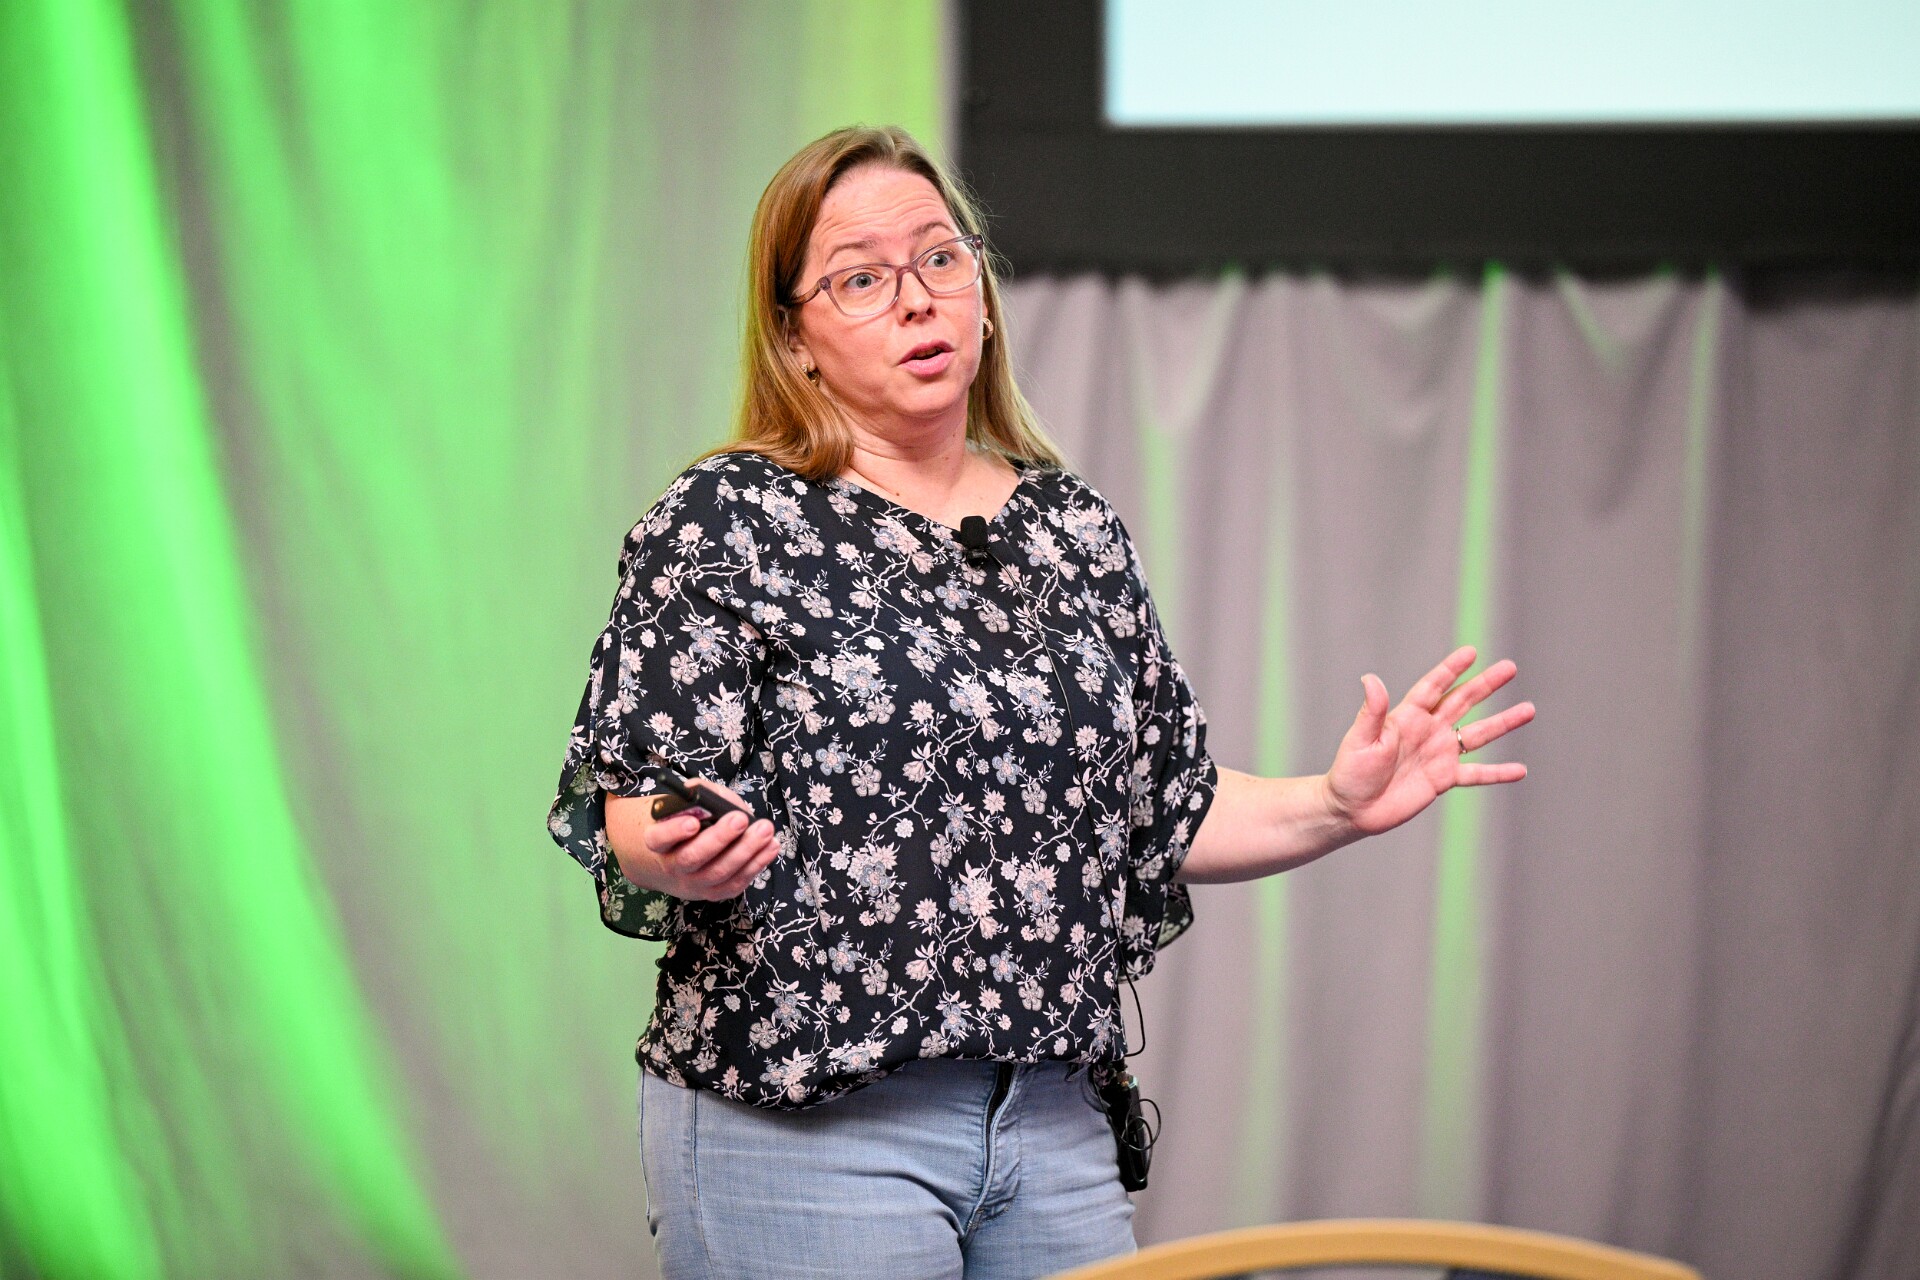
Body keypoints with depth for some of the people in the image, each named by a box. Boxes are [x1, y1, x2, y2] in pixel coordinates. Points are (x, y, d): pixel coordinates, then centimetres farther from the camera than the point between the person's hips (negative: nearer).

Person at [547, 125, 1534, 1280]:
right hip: (806, 1131, -5)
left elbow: (1164, 811, 16)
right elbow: (627, 816, -7)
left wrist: (1336, 806, 2)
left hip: (1054, 1129, 5)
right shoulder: (724, 523, -4)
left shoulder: (1076, 529, 12)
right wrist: (684, 859, -28)